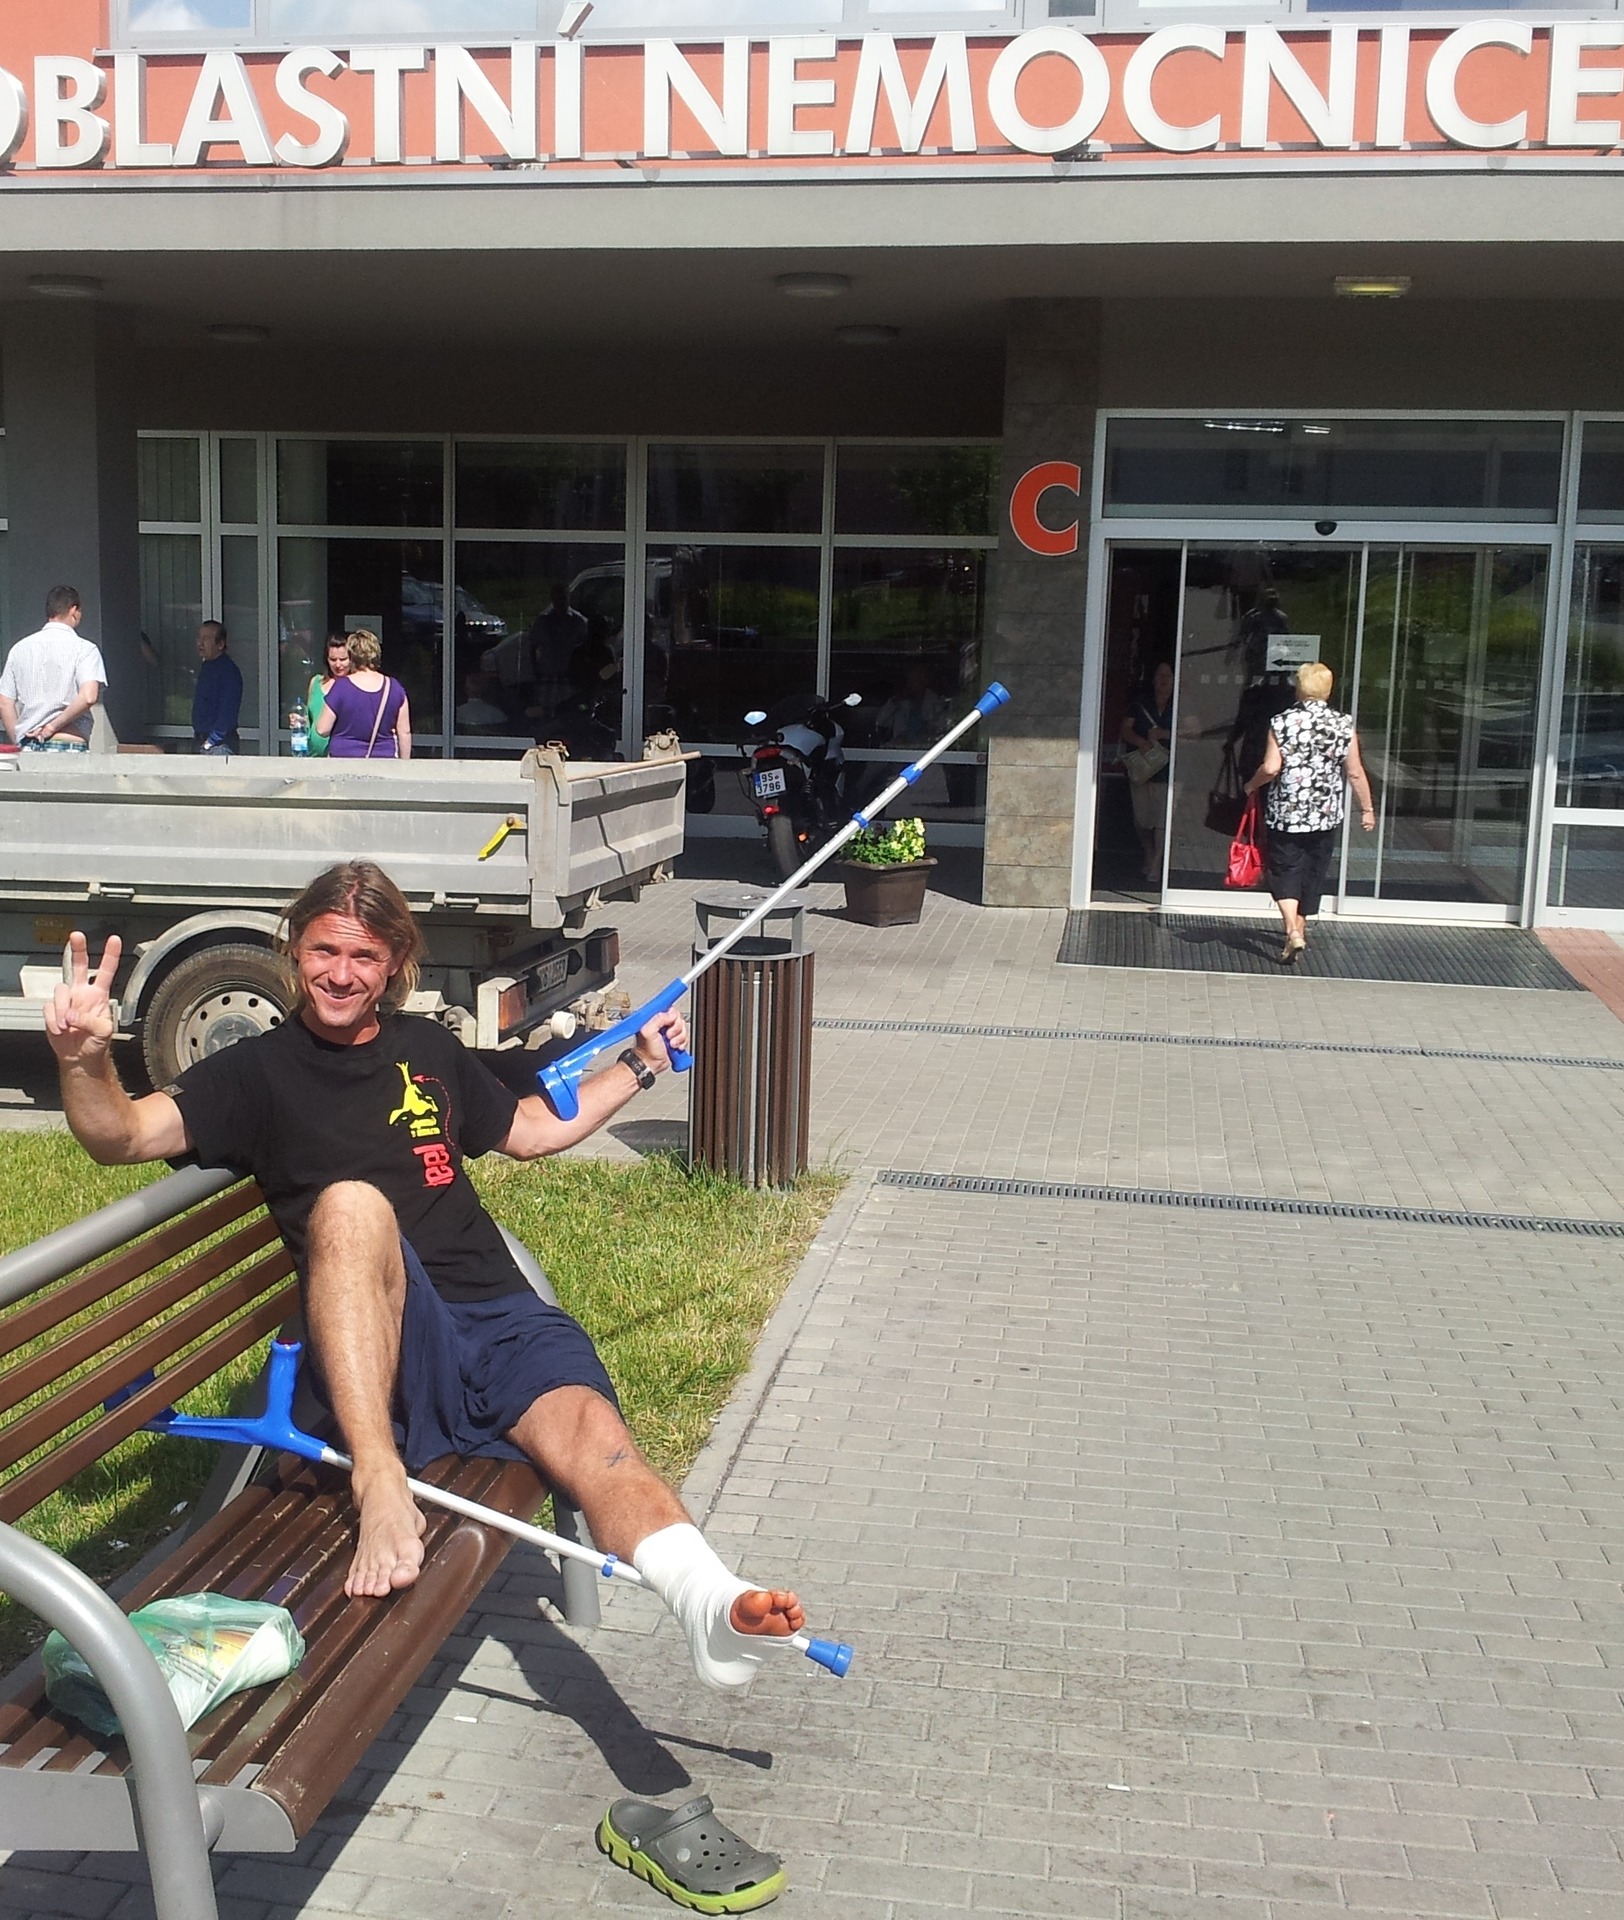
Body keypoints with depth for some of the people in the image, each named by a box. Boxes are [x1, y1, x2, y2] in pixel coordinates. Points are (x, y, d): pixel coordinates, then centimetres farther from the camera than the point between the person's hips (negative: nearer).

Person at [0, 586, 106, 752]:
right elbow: (88, 697, -18)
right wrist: (53, 726, -9)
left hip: (28, 746, 5)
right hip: (69, 745, -5)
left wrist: (20, 741, 14)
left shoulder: (20, 648, 12)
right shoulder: (84, 648, -3)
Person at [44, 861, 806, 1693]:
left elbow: (529, 1131, 38)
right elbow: (122, 1136, -5)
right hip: (383, 1347, -3)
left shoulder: (428, 1048, 23)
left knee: (588, 1429, -30)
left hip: (500, 1315, 3)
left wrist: (638, 1066, 35)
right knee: (350, 1203, -35)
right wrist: (85, 1059, -26)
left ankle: (710, 1602, -56)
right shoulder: (258, 1070, 11)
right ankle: (380, 1483, -43)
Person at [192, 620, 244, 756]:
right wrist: (198, 737, 15)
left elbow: (228, 713, -20)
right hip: (202, 741, 9)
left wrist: (211, 741, -18)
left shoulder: (228, 670, -16)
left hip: (219, 745, -9)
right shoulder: (206, 666, 14)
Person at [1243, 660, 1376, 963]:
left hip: (1286, 813, -2)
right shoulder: (1343, 725, -3)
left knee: (1284, 872, 3)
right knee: (1312, 873, 16)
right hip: (1326, 815, 2)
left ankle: (1293, 931, -16)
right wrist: (1367, 808, 9)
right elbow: (1355, 773, -1)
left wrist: (1252, 785, 7)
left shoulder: (1282, 722, -8)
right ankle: (1299, 929, 27)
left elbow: (1271, 768, -13)